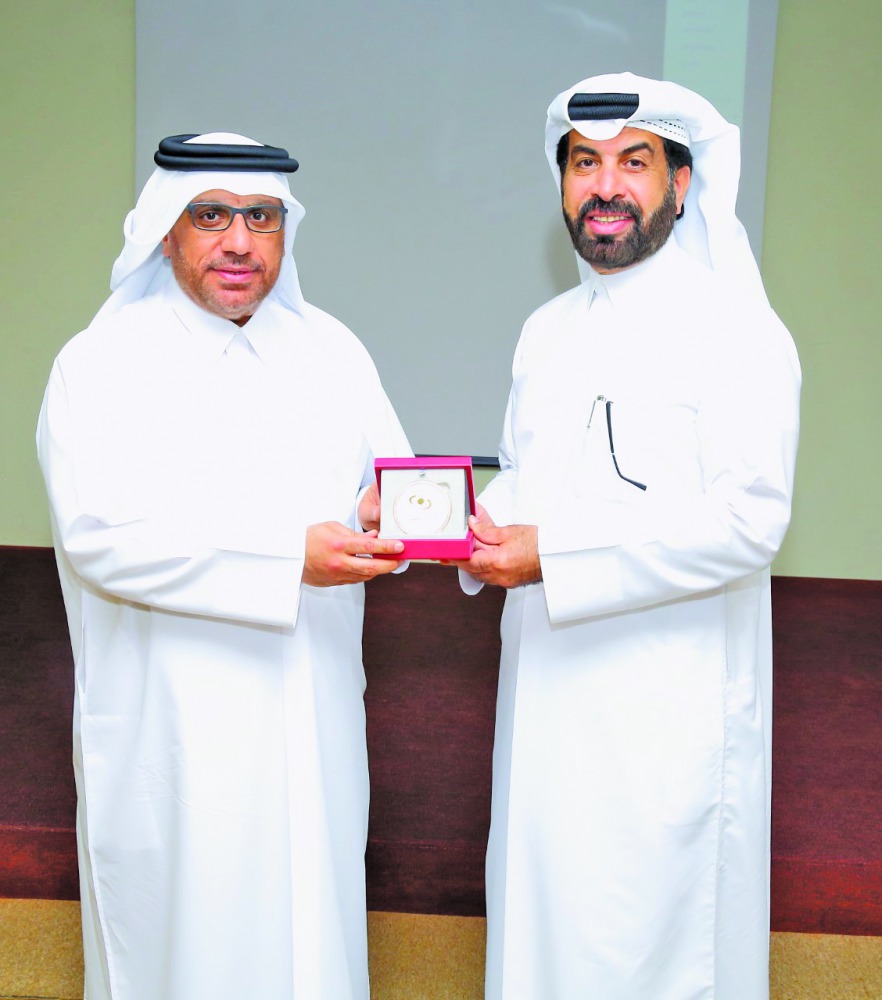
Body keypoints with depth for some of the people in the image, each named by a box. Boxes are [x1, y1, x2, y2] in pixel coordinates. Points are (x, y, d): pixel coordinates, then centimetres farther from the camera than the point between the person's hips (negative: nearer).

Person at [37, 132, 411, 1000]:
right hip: (172, 730, -4)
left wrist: (387, 514, -19)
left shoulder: (331, 350, 10)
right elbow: (103, 535, -18)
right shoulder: (102, 364, -6)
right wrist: (291, 559, -25)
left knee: (312, 930, 13)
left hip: (310, 725, 4)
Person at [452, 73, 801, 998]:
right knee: (542, 911, 18)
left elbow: (746, 522, -20)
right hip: (548, 685, 7)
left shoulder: (735, 329, -11)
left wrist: (552, 555, -22)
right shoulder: (547, 331, 12)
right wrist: (483, 525, -3)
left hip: (667, 706, -6)